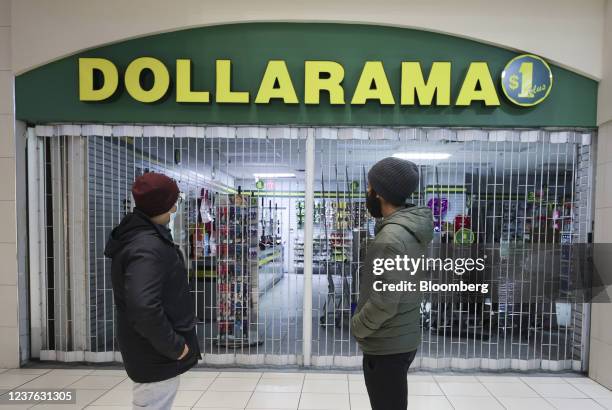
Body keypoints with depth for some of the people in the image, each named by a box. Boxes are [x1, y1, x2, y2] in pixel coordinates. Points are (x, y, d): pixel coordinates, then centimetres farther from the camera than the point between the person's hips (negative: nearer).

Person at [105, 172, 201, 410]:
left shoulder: (140, 235, 6)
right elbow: (143, 308, -36)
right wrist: (173, 346, -23)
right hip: (156, 355, -10)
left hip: (151, 350, 10)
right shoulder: (147, 246, -26)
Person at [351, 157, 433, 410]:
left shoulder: (391, 237, -26)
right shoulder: (410, 229, 3)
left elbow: (384, 302, -28)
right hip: (403, 339, 9)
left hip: (386, 346, -9)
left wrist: (357, 327, -12)